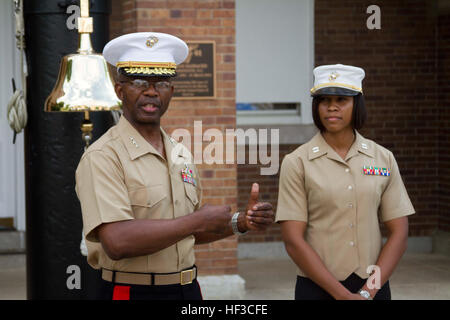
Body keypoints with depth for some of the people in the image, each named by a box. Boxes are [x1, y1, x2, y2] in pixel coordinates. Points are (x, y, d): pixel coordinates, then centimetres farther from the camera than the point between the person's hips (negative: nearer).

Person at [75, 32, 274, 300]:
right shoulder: (102, 158, -13)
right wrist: (199, 220, -16)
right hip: (132, 291, -6)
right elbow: (117, 242, -25)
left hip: (188, 290, 6)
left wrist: (241, 223, 4)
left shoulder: (182, 156, 10)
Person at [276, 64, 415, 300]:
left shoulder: (384, 159, 3)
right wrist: (343, 295, -14)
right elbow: (293, 240, -9)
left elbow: (399, 233, 0)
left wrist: (367, 292, -10)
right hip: (318, 287, -2)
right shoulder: (296, 163, -4)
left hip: (374, 287, 2)